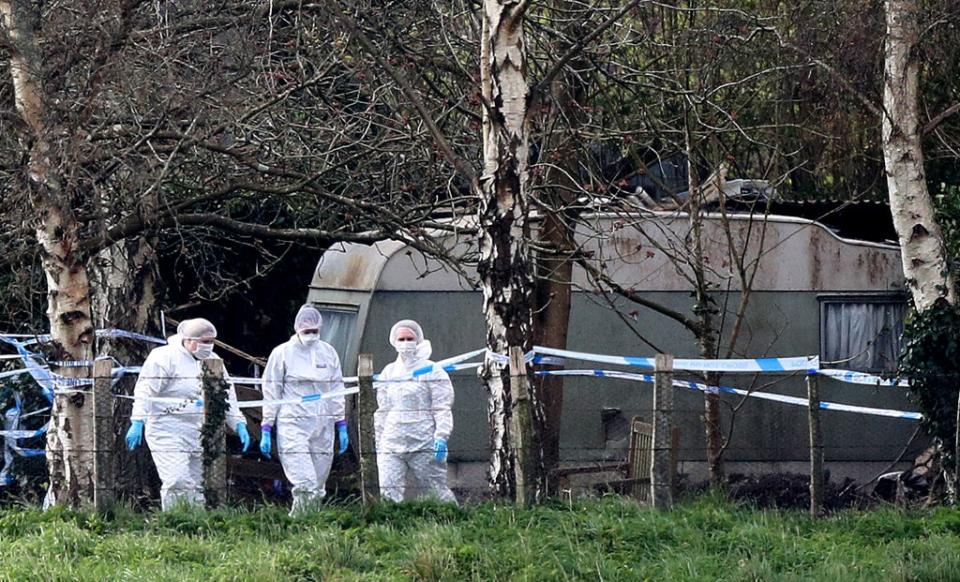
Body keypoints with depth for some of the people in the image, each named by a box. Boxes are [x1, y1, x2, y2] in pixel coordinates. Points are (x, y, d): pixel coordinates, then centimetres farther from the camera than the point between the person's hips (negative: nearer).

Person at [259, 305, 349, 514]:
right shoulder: (282, 353, 2)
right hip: (293, 424, -4)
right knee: (305, 487, -17)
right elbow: (271, 394, 3)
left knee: (317, 488, 3)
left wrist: (342, 426, 13)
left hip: (323, 426, 4)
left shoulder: (328, 353, 13)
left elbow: (337, 391, 19)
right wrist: (266, 430, -1)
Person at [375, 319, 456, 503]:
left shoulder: (432, 372, 2)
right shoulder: (388, 373, 17)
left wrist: (441, 437, -14)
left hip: (423, 445, -4)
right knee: (388, 492, -9)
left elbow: (442, 409, -3)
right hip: (391, 445, 4)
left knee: (434, 492, -1)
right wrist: (378, 441, 19)